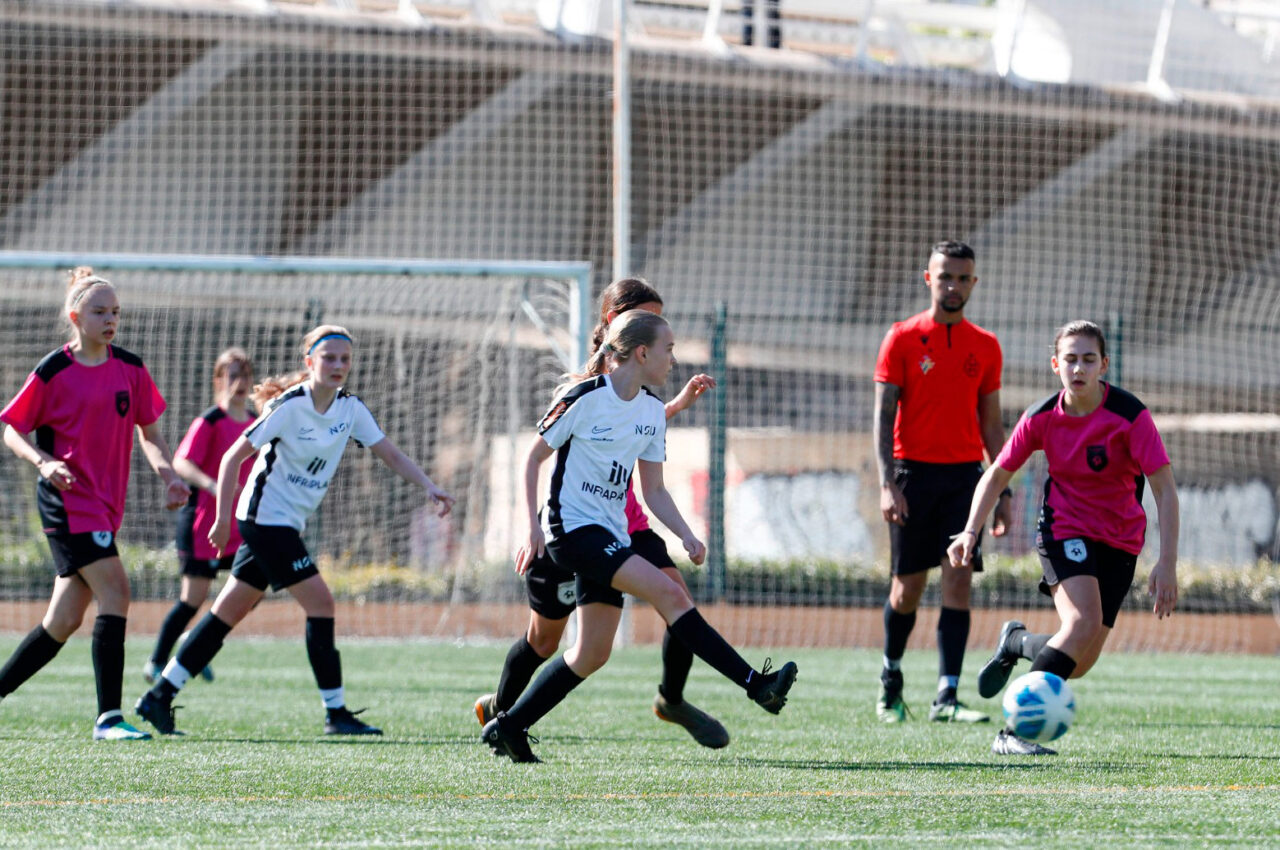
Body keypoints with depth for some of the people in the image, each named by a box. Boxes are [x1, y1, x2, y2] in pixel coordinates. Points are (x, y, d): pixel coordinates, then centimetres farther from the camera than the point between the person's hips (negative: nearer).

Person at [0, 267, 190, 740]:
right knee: (115, 591, -19)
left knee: (64, 621, 6)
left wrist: (168, 474, -2)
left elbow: (148, 432, 16)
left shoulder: (130, 369, 8)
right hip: (66, 500, -6)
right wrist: (43, 462, -19)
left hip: (105, 504, 6)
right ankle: (108, 717, -19)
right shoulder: (54, 371, -6)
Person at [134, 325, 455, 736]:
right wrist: (223, 519, -15)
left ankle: (158, 698, 13)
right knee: (320, 602, -12)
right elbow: (234, 457, -13)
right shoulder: (290, 406, -17)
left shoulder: (350, 409, 3)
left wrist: (429, 487, -10)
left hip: (288, 524, 8)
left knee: (228, 613, 9)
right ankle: (336, 713, -7)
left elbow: (392, 455, 5)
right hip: (266, 515, -8)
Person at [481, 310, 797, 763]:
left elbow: (653, 491, 12)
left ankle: (508, 727, 16)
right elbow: (533, 458, -5)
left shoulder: (652, 411, 9)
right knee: (669, 592, -21)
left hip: (611, 535, 9)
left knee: (592, 653, 6)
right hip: (573, 526, -9)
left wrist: (687, 536, -3)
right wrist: (534, 529, -12)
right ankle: (755, 684, -26)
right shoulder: (582, 399, -12)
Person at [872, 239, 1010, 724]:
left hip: (965, 474, 2)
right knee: (908, 584, 4)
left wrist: (1003, 491, 9)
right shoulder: (902, 339, -1)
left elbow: (991, 424, 14)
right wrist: (887, 483, -14)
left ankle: (946, 697, -11)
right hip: (914, 471, -2)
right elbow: (884, 414, -4)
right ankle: (891, 675, 29)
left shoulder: (985, 347, 9)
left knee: (958, 580, -9)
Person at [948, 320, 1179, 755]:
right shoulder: (1042, 417, -9)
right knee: (1082, 622, -28)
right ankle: (1014, 733, -27)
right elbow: (997, 474, 4)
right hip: (1064, 528, -1)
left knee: (1078, 664, 0)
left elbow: (1164, 489, -17)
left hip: (1119, 539, 1)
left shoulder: (1129, 415, -17)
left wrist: (1167, 563, -25)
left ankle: (1016, 643, 34)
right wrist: (971, 531, -10)